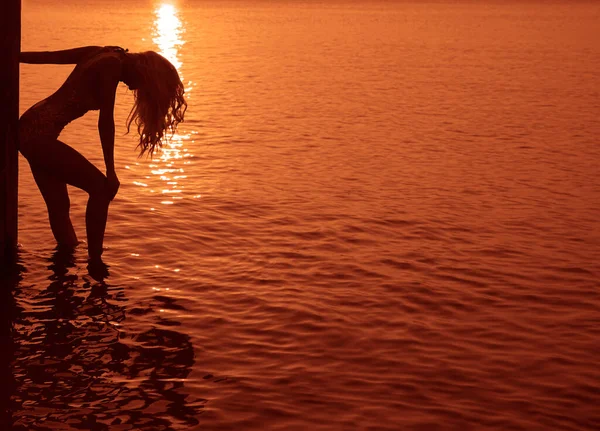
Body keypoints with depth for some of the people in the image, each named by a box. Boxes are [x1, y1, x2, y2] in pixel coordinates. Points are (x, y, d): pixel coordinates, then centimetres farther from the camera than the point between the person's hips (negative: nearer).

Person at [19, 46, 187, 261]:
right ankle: (94, 262, -4)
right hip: (40, 135, -10)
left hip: (28, 129, 10)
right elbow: (105, 121, -15)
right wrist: (111, 172, -11)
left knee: (59, 205, 13)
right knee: (101, 187, -6)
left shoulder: (103, 54, 11)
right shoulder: (113, 65, -14)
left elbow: (48, 56, 16)